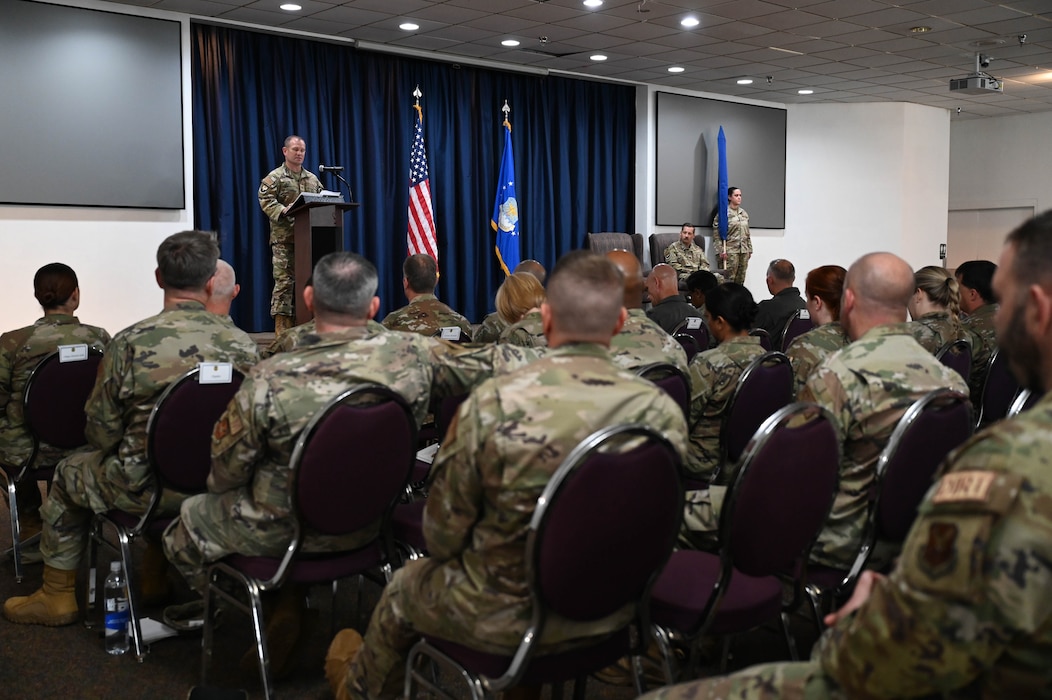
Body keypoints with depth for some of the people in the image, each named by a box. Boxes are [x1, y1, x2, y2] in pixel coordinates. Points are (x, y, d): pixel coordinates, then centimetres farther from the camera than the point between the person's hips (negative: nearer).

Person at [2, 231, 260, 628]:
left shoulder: (131, 343, -17)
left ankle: (57, 598, 37)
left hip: (144, 490, -3)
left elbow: (102, 432, -9)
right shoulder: (244, 345, -10)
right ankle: (155, 579, 47)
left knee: (70, 472, 26)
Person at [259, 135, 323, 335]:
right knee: (284, 281, -6)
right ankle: (282, 327, -4)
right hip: (284, 238, -5)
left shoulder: (313, 179, 18)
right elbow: (266, 202, -10)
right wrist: (285, 211, -24)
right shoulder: (274, 177, 0)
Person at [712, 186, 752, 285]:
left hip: (744, 251, 6)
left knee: (740, 280, 8)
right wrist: (720, 251, -15)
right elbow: (716, 234, -8)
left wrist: (749, 249, 16)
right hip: (730, 251, -6)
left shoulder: (744, 213, 15)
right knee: (729, 279, -8)